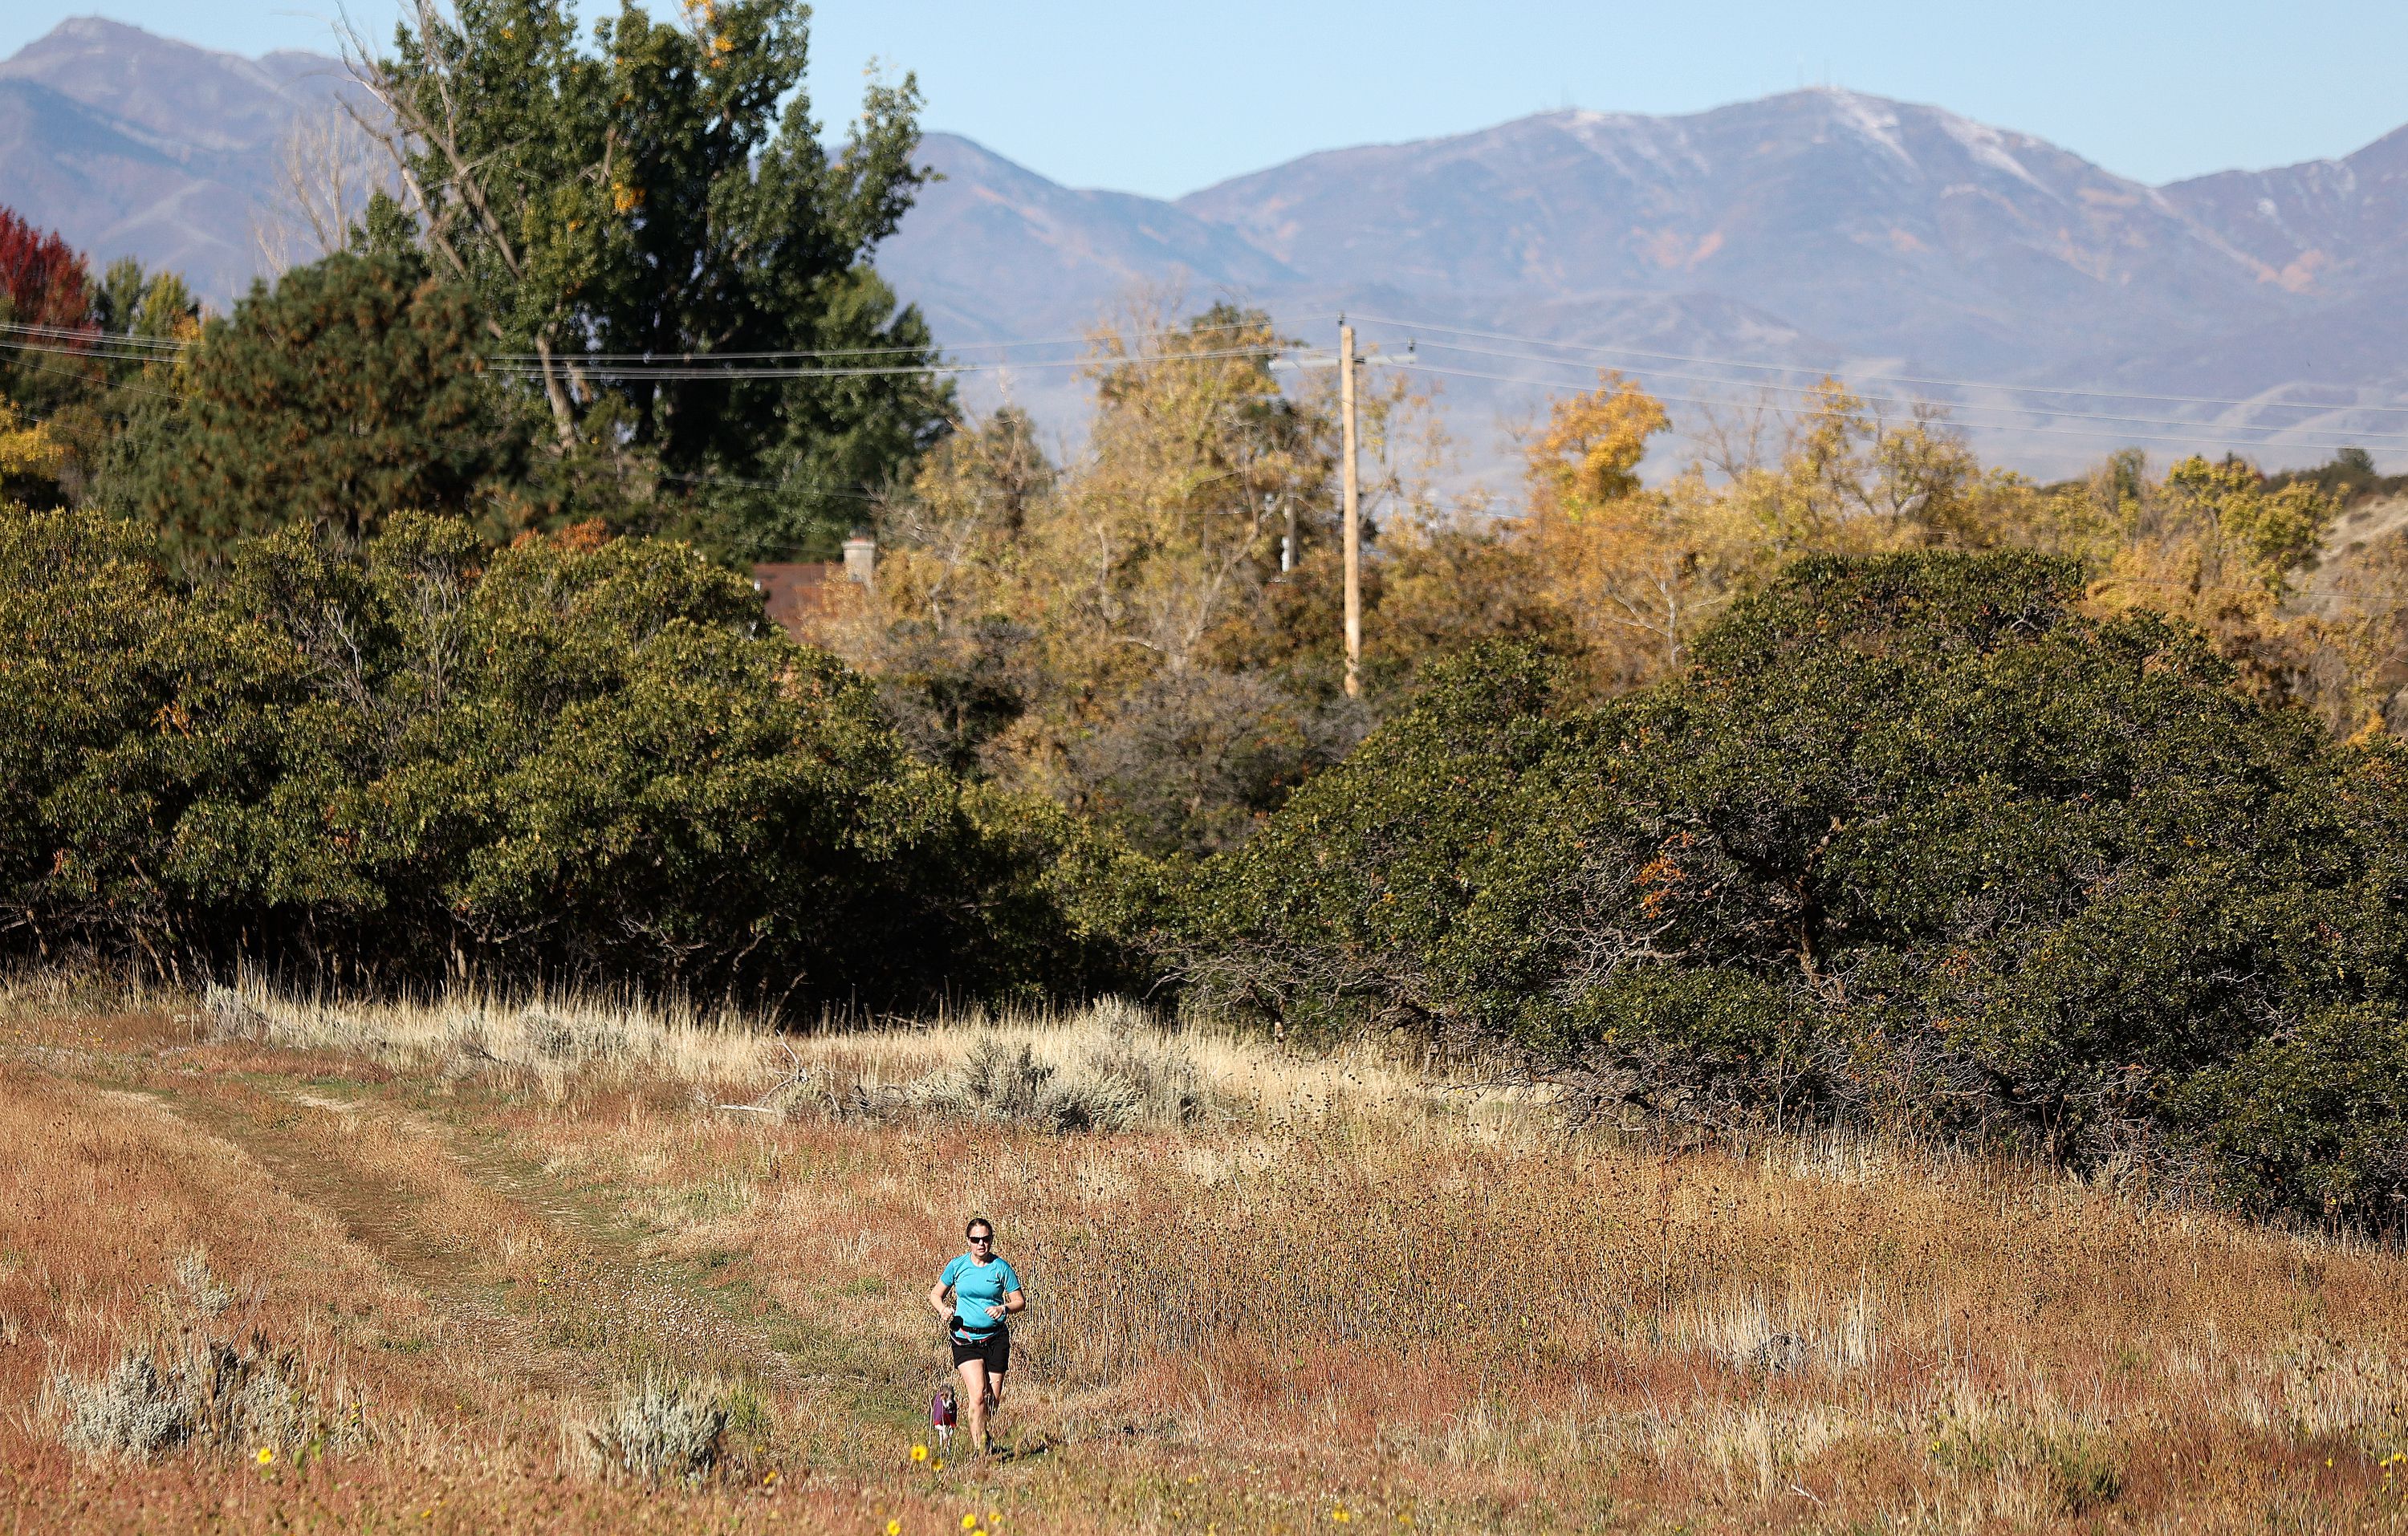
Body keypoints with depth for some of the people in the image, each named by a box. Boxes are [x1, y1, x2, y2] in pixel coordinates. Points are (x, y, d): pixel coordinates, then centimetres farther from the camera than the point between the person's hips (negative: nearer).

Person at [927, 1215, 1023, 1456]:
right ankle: (981, 1452, -19)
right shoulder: (957, 1266, 0)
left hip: (996, 1338, 1)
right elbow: (935, 1294, 13)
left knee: (993, 1400, 5)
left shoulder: (1001, 1267, -1)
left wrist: (1004, 1309, -18)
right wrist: (943, 1310, -9)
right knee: (978, 1395, -18)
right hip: (966, 1339, -1)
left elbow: (1020, 1302, 3)